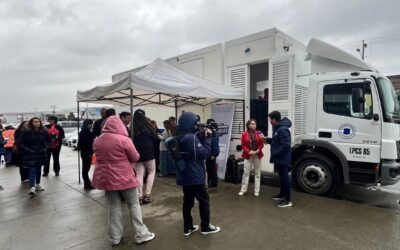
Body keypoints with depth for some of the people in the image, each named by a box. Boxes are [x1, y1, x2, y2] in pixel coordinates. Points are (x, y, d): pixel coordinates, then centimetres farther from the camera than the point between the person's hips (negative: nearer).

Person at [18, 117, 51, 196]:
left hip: (41, 154, 4)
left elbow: (49, 141, 13)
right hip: (30, 155, -3)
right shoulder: (26, 132, -8)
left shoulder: (44, 131, 0)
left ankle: (37, 184, 29)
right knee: (32, 170, -11)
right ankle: (32, 188, -14)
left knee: (38, 169, 14)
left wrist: (46, 148, 1)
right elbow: (19, 142, -5)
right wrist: (27, 150, -11)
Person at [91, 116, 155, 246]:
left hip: (106, 177, 5)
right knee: (134, 205, 8)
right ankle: (141, 235, 15)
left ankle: (115, 237, 23)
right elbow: (135, 158, -7)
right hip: (124, 177, -5)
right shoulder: (124, 140, -15)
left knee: (114, 206, 15)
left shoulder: (97, 141, 2)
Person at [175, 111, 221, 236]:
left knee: (188, 200, 15)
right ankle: (205, 227, 18)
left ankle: (188, 228, 24)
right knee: (204, 200, 7)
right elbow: (203, 153, -19)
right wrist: (207, 137, -13)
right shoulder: (191, 137, -23)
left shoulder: (180, 137, 8)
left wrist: (202, 137, -1)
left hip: (184, 175, 9)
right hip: (194, 176, -9)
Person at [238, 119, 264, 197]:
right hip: (248, 156, -1)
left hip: (257, 155, 2)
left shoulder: (258, 133, -1)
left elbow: (262, 143, 1)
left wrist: (258, 150, -14)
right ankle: (243, 190, 13)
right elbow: (242, 145, -3)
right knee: (246, 172, 1)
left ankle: (257, 191, 18)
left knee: (257, 173, 7)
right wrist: (249, 151, -14)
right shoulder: (244, 134, -4)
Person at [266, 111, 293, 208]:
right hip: (279, 159, 10)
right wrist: (267, 139, 10)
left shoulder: (283, 130, -22)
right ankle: (282, 194, 35)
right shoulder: (277, 128, 12)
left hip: (283, 159, -10)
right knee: (282, 177, 21)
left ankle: (287, 200, 7)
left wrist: (274, 154, -22)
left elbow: (285, 146, -27)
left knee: (285, 178, -2)